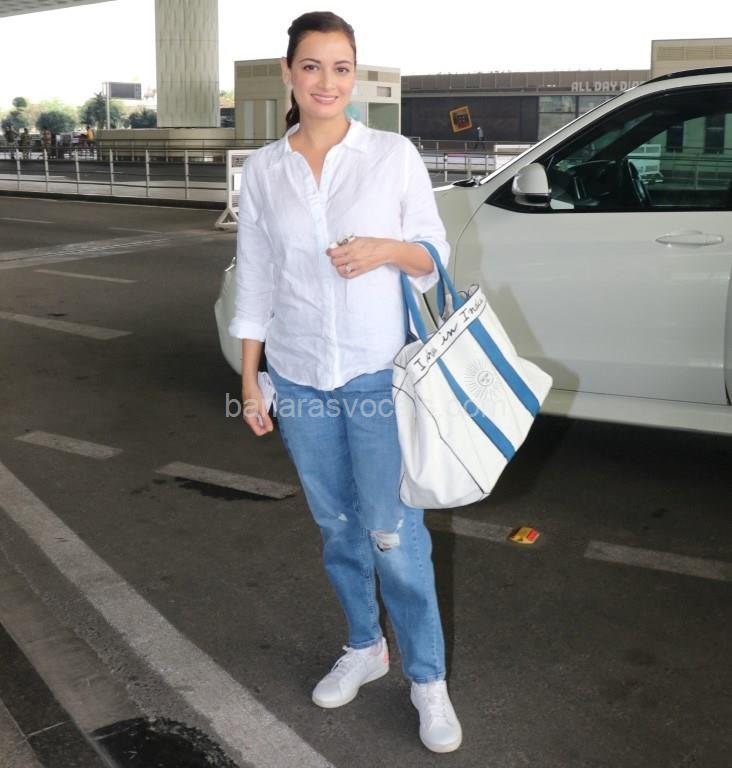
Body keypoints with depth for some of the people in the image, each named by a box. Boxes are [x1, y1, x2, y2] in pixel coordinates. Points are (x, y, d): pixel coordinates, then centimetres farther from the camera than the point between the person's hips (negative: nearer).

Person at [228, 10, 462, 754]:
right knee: (337, 526, 15)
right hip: (299, 377, 3)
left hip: (379, 372, -3)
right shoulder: (263, 169, 3)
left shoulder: (394, 154, -3)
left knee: (393, 533, -1)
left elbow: (435, 255, 1)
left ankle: (428, 679, 18)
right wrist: (250, 378, 6)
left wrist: (385, 250, -20)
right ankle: (364, 646, 37)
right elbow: (254, 280, 6)